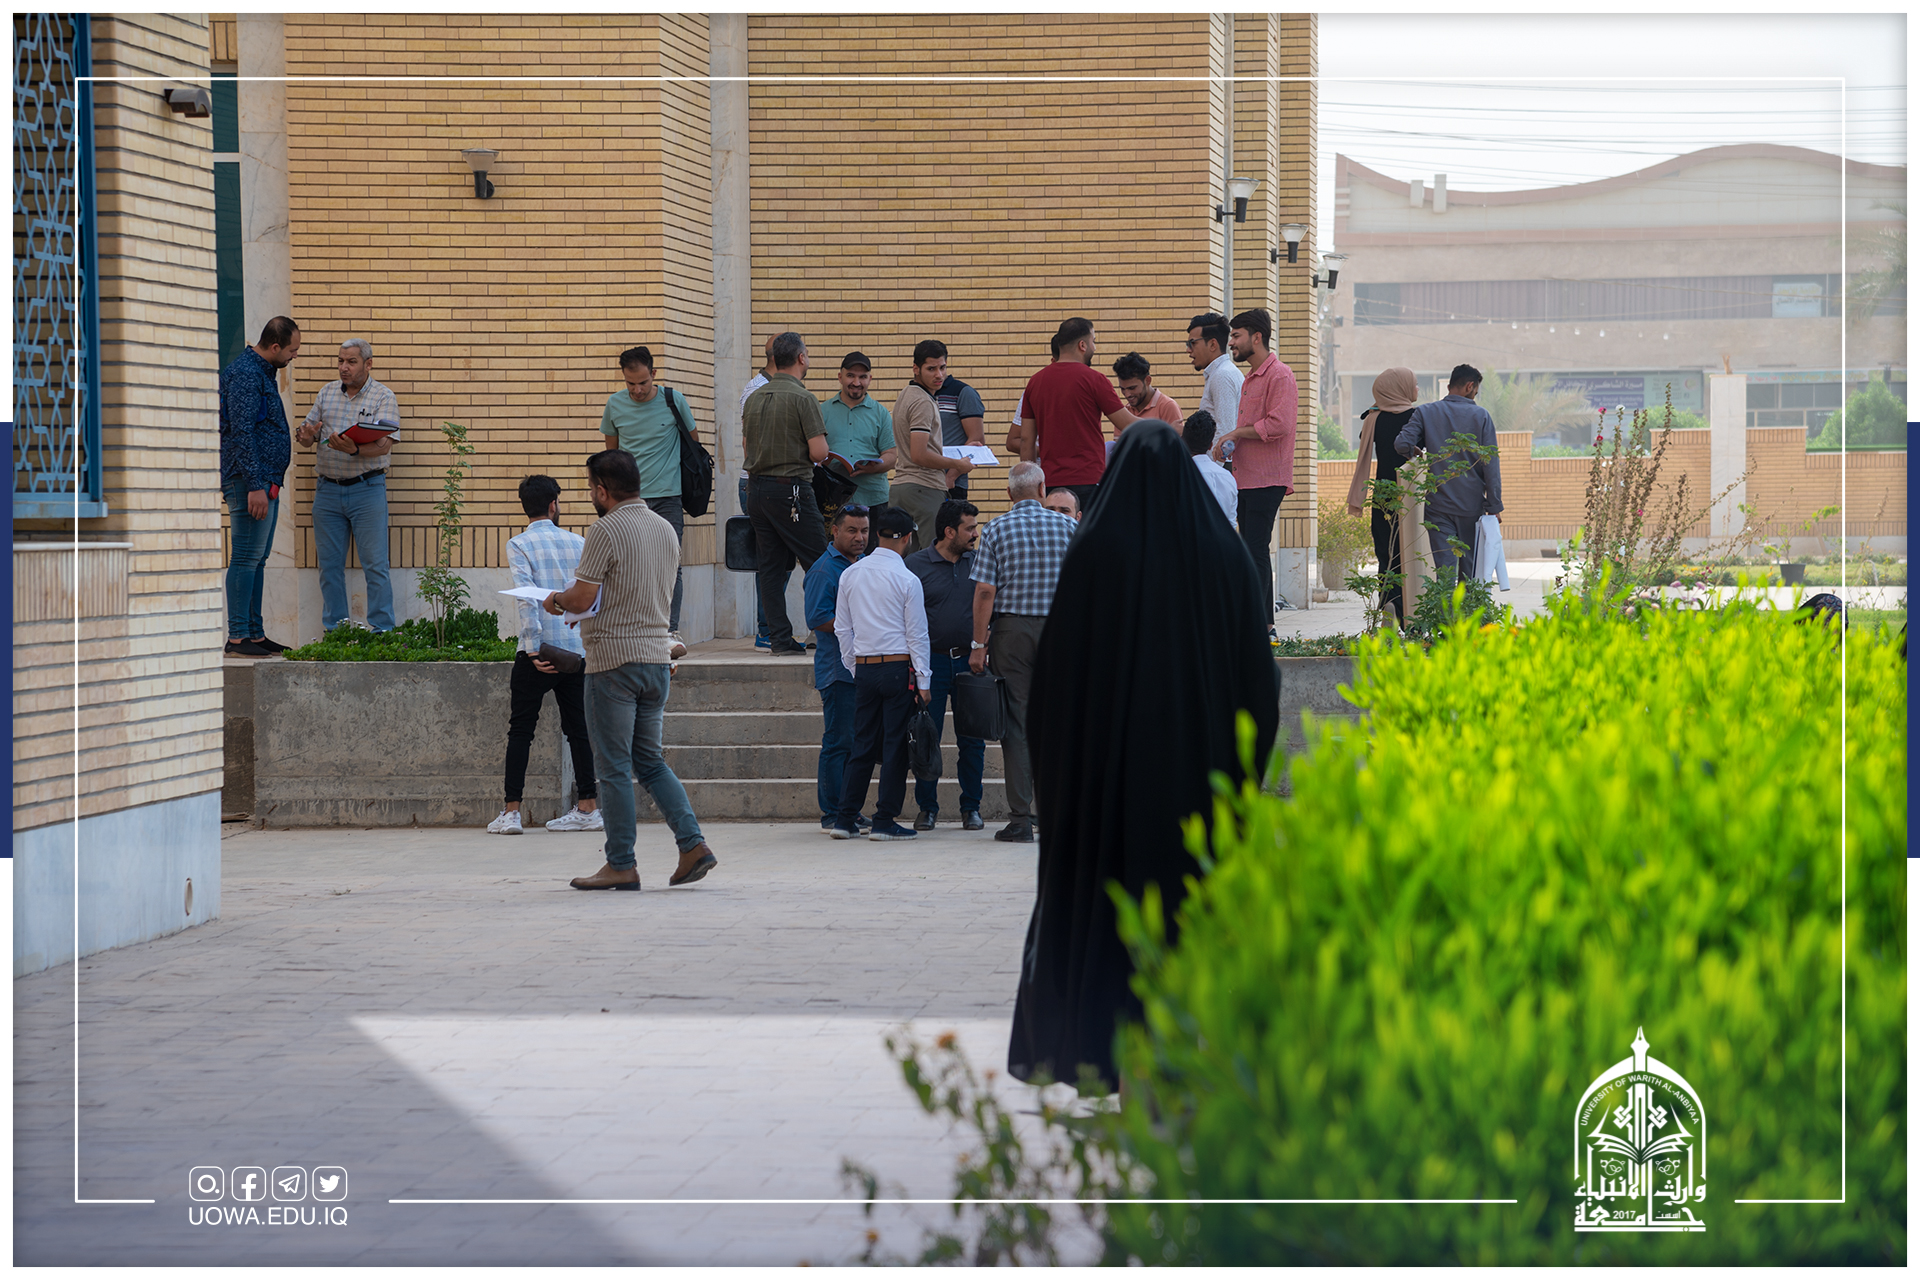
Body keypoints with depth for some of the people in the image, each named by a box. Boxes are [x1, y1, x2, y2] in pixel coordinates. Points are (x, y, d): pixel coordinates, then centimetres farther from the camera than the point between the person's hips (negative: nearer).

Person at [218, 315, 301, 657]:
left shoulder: (264, 372, 18)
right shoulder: (245, 373, -14)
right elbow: (242, 433, -20)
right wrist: (255, 485, -23)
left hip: (267, 480, 10)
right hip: (251, 479, -10)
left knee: (257, 559, 11)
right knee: (246, 558, -9)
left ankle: (255, 634, 14)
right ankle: (237, 638, -9)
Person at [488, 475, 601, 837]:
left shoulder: (519, 545, -4)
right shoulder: (578, 543, 8)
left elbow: (526, 599, -15)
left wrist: (534, 649, -16)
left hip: (539, 651, -4)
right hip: (578, 649, 4)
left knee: (521, 729, 3)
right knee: (577, 727, 11)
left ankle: (511, 811, -1)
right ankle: (588, 807, 11)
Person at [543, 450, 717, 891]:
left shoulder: (607, 529, -12)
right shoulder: (665, 529, 12)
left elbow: (583, 598, -16)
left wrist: (556, 601, 6)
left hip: (614, 660, -7)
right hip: (658, 656, 7)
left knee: (614, 767, -1)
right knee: (650, 761, 14)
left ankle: (621, 865, 1)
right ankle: (693, 843, 0)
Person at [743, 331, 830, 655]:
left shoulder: (754, 398, 9)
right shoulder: (802, 398, -12)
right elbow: (819, 452, -15)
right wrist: (801, 453, 7)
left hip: (756, 488, 7)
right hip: (791, 489, -7)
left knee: (771, 566, 7)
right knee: (819, 563, -1)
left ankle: (780, 637, 6)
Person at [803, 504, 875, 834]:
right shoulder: (825, 569, -9)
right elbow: (817, 619, -17)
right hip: (838, 668, -8)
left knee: (858, 741, 10)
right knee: (838, 742, -7)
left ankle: (852, 810, 17)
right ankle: (833, 815, -3)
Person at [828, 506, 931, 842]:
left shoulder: (850, 575, 6)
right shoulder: (907, 580, -9)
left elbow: (842, 628, 12)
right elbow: (917, 635, -7)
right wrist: (922, 682, -3)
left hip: (863, 667, 5)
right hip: (899, 668, -5)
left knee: (863, 745, 10)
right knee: (895, 746, 0)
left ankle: (846, 819, 8)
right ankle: (885, 821, -1)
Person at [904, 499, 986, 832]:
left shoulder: (977, 563, 8)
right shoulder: (916, 565, -1)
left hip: (970, 660, 2)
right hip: (931, 662, -2)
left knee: (972, 739, 2)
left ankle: (971, 807, 12)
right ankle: (927, 807, 10)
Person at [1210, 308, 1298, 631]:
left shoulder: (1279, 375, -10)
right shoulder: (1249, 379, 22)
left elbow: (1279, 424, -21)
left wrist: (1236, 433, -13)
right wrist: (1228, 443, 14)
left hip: (1266, 480, -10)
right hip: (1246, 479, 10)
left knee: (1256, 550, -13)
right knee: (1252, 550, 9)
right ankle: (1266, 623, 12)